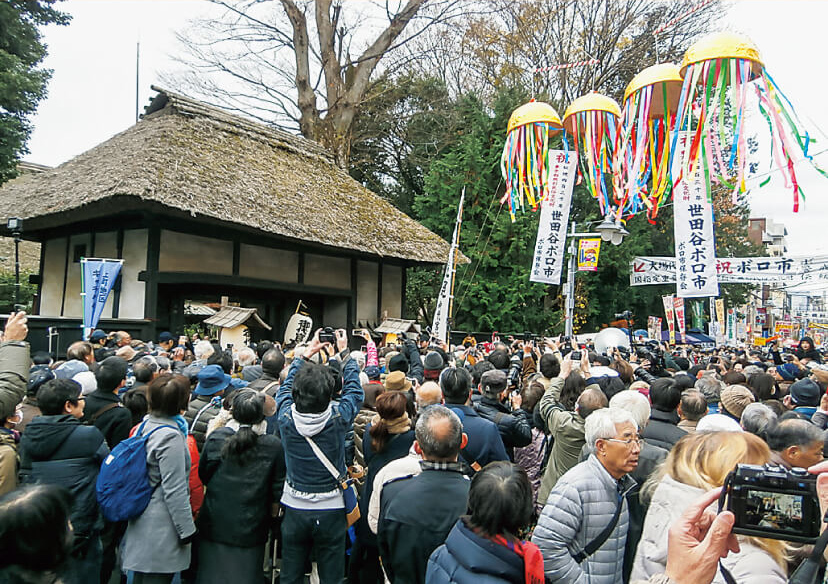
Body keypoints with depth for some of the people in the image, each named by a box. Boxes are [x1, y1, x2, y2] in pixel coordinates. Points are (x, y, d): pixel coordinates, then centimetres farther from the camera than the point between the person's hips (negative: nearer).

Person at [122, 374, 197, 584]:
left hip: (142, 523, 9)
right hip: (161, 529, -9)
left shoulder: (146, 424, 4)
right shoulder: (170, 435, -23)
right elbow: (174, 490, -22)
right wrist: (187, 529, -14)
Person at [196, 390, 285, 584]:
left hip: (214, 526, 1)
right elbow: (278, 490, -5)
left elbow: (202, 475, 4)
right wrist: (272, 514, 12)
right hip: (250, 531, -1)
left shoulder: (216, 438, -10)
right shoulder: (273, 446, -13)